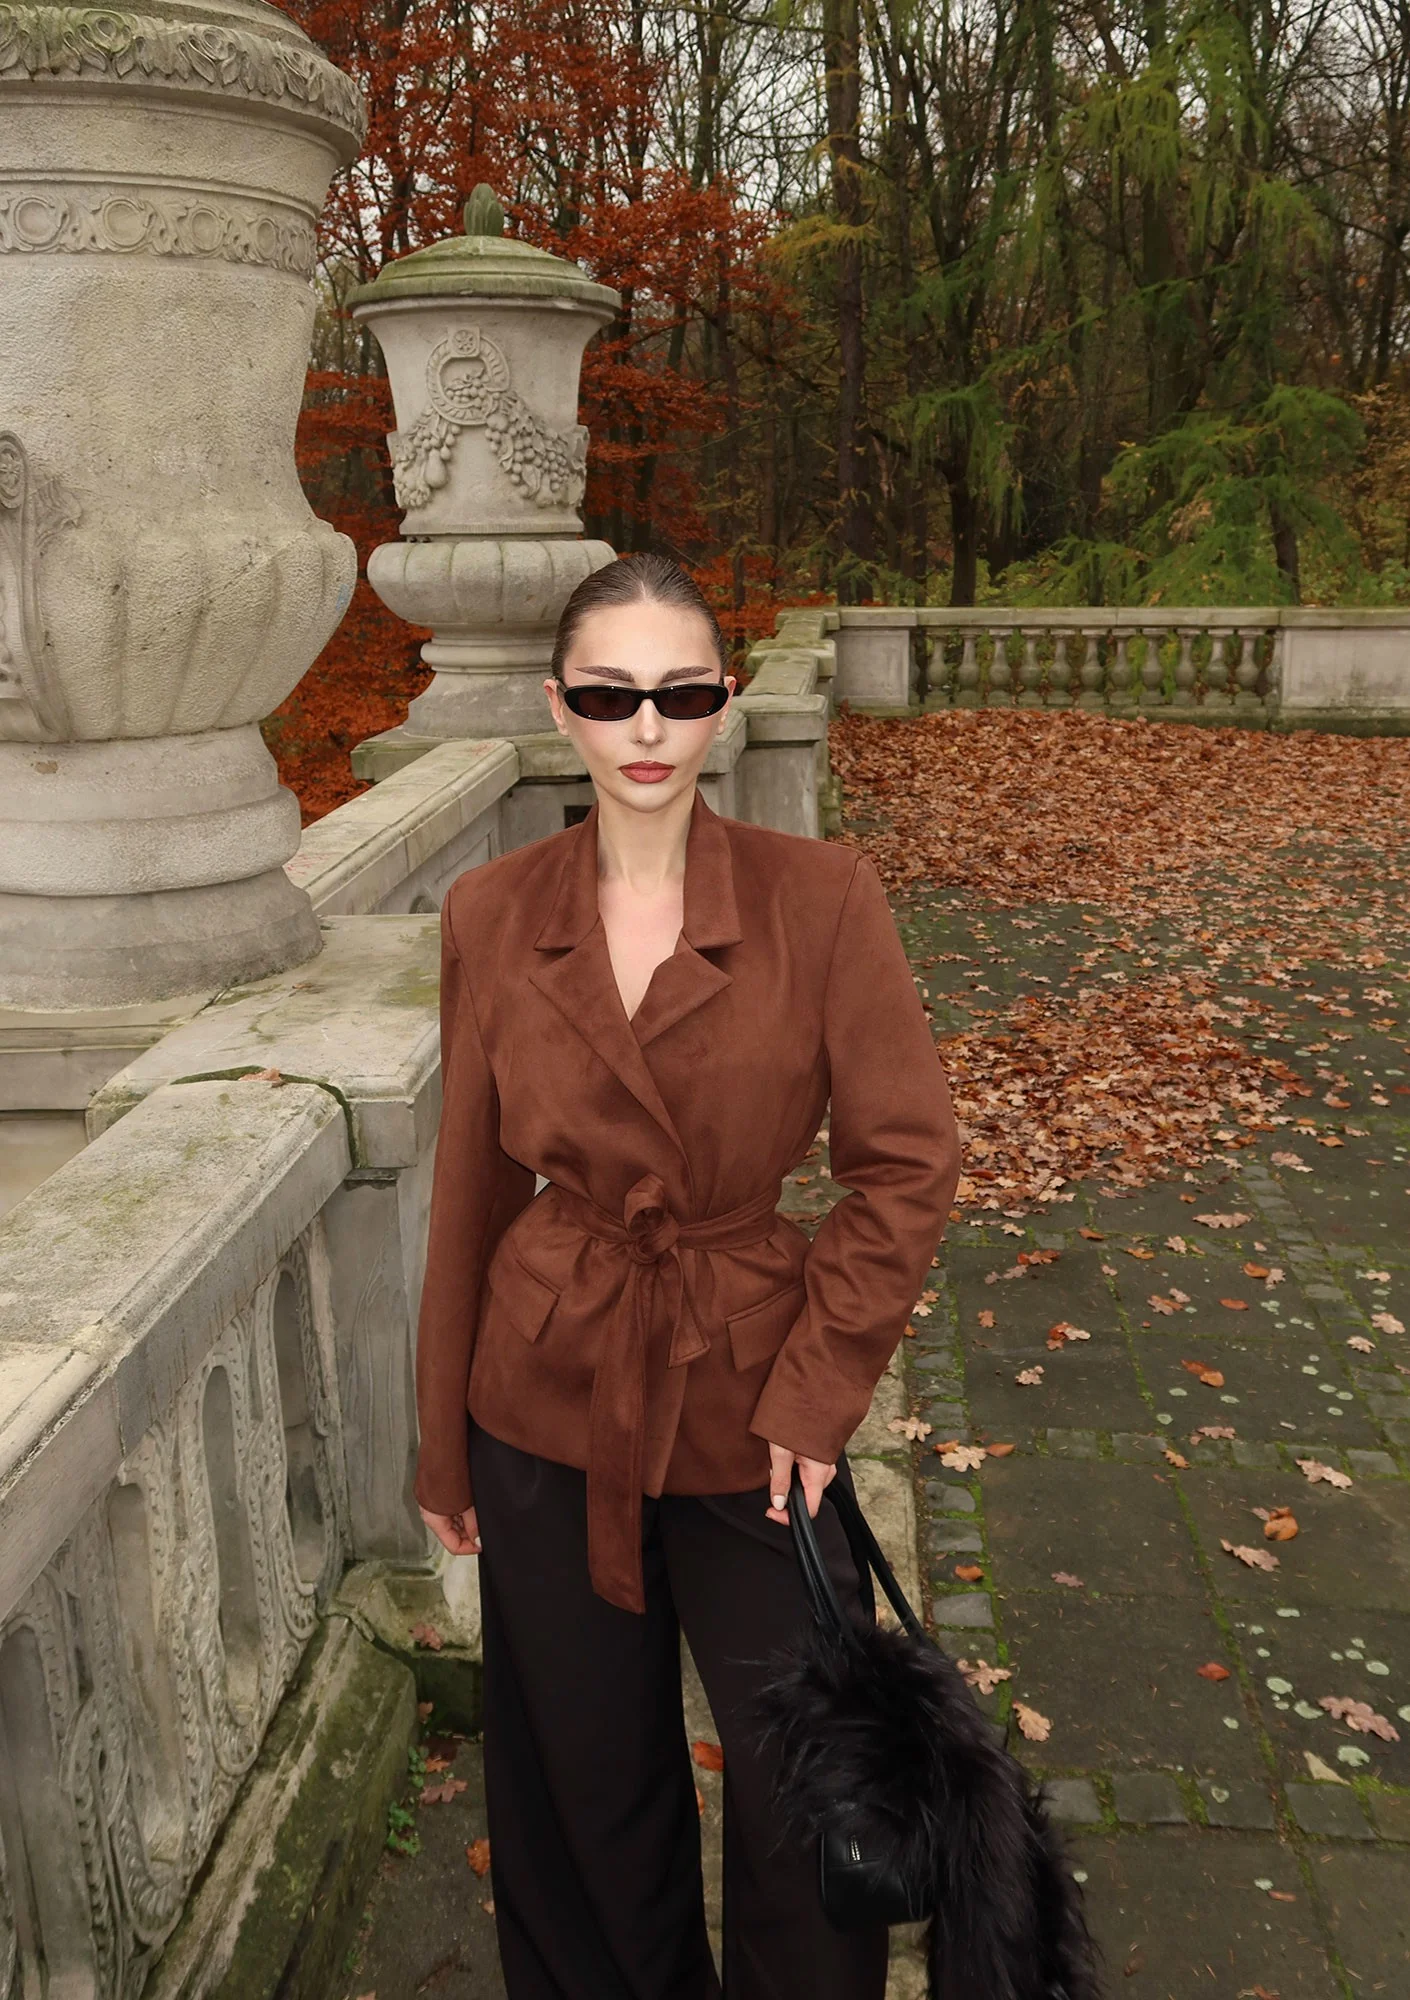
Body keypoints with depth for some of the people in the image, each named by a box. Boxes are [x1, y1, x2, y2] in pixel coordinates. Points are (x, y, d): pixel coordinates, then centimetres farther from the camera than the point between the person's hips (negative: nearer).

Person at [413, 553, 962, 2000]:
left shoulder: (820, 898, -13)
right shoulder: (489, 918, -6)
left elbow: (908, 1166, -9)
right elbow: (472, 1189, 2)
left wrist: (813, 1395, -11)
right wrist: (444, 1444, 8)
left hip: (749, 1406, -1)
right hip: (547, 1406, 2)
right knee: (586, 1776, 21)